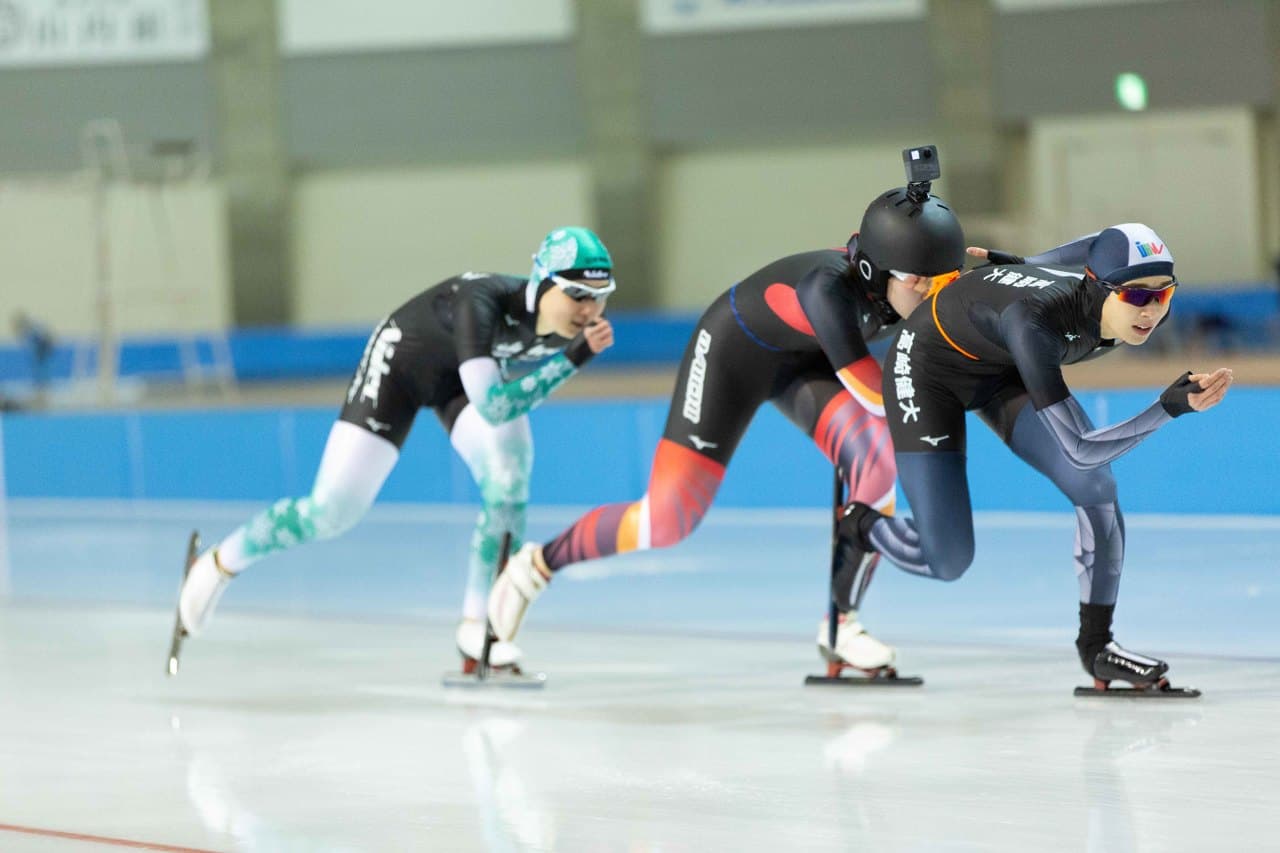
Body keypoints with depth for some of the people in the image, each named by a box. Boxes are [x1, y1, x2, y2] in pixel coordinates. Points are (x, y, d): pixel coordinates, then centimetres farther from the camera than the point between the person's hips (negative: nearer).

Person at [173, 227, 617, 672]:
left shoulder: (576, 318, -23)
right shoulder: (484, 302, -42)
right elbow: (492, 409, -50)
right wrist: (572, 358, -51)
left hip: (469, 370, 5)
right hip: (402, 362, -5)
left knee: (509, 480, -23)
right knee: (331, 513, -6)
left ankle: (476, 628, -11)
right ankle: (221, 563, 20)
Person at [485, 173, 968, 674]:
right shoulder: (830, 286, -41)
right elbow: (875, 396, -42)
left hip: (803, 359, 6)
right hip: (735, 348, -6)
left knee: (877, 459, -23)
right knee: (668, 520, -11)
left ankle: (840, 624, -7)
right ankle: (537, 564, 15)